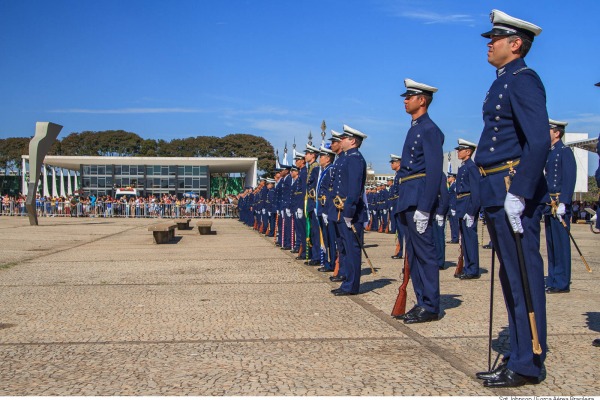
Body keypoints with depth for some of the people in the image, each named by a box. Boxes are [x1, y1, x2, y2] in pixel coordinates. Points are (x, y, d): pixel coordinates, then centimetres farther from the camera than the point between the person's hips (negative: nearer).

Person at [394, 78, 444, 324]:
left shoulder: (429, 130, -10)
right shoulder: (414, 129, 19)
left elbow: (434, 171, -17)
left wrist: (423, 208, -21)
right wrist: (405, 203, 17)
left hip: (419, 200, -10)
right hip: (408, 201, 10)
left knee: (425, 253, -4)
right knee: (413, 254, 12)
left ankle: (430, 307, 3)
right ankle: (422, 303, 20)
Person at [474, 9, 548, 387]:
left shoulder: (523, 81, -10)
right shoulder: (503, 83, 19)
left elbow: (539, 141, -21)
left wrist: (517, 194, -25)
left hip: (515, 190, -10)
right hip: (497, 194, 10)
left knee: (524, 277, -4)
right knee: (511, 278, 14)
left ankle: (528, 365, 5)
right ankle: (520, 355, 25)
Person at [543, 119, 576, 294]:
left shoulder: (565, 151, -7)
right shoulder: (549, 153, 18)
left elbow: (570, 179, -15)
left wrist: (563, 203, -21)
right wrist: (546, 203, 17)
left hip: (560, 203, -9)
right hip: (549, 204, 9)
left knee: (561, 244, -5)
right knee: (551, 244, 10)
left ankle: (562, 283, -1)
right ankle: (552, 281, 16)